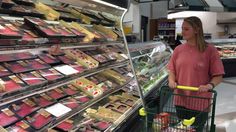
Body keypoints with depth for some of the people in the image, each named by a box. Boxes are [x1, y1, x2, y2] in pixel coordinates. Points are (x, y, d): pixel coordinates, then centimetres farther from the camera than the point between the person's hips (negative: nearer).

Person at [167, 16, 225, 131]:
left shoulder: (209, 50, -9)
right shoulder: (178, 49, 2)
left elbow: (218, 76, -7)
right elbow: (172, 70, 9)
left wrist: (209, 86, -25)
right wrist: (171, 81, -11)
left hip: (200, 103, -3)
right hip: (181, 100, 4)